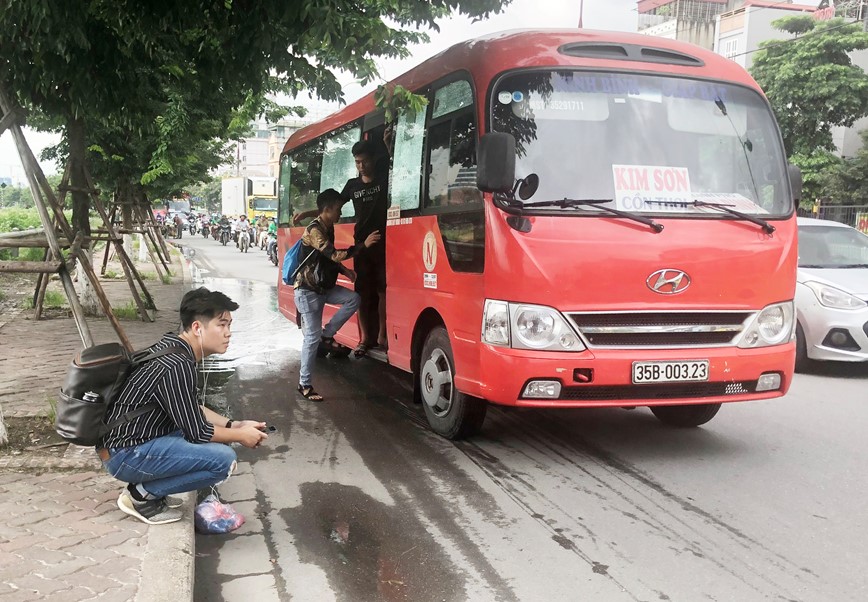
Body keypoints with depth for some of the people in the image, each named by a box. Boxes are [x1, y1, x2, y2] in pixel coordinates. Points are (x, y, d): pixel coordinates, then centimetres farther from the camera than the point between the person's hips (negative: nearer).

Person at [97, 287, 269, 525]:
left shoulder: (173, 345, 4)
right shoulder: (178, 366, -24)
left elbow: (192, 411, 16)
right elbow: (197, 432, -17)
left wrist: (234, 425, 8)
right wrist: (241, 435, -2)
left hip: (129, 438, 10)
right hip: (125, 455, -10)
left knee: (215, 429, 18)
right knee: (223, 459, -19)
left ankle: (146, 487, 13)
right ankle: (141, 494, -3)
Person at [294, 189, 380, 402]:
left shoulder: (328, 228, 7)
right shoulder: (314, 231, -22)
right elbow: (334, 255, -33)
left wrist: (345, 271, 3)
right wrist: (364, 244, -30)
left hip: (323, 287, 9)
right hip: (308, 291, -9)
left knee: (353, 299, -8)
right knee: (312, 337, -6)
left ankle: (327, 336, 5)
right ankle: (304, 384, 5)